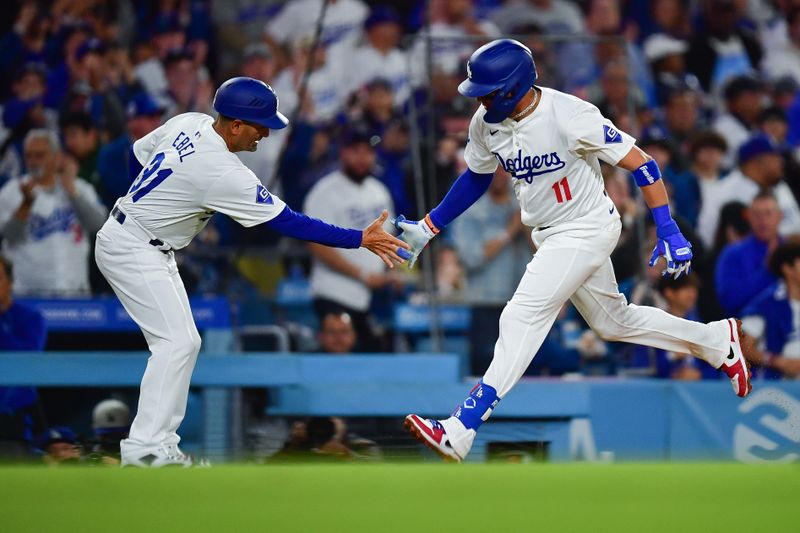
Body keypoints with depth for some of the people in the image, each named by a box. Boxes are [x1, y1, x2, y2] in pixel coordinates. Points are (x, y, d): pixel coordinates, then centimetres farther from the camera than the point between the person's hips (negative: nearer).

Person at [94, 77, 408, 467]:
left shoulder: (188, 123, -2)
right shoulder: (223, 173, -26)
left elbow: (138, 154, 14)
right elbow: (288, 223, -25)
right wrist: (360, 240, -22)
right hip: (130, 249, -10)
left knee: (183, 342, 10)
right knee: (176, 343, -15)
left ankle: (159, 440, 10)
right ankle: (144, 447, -16)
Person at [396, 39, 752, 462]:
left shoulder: (570, 117, -27)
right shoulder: (486, 123, -7)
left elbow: (640, 164, -21)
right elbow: (476, 177, 13)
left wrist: (668, 231, -25)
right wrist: (428, 228, 8)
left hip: (587, 229, -8)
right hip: (549, 235, 8)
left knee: (524, 316, -19)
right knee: (613, 321, 20)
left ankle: (458, 431, -26)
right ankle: (717, 341, 40)